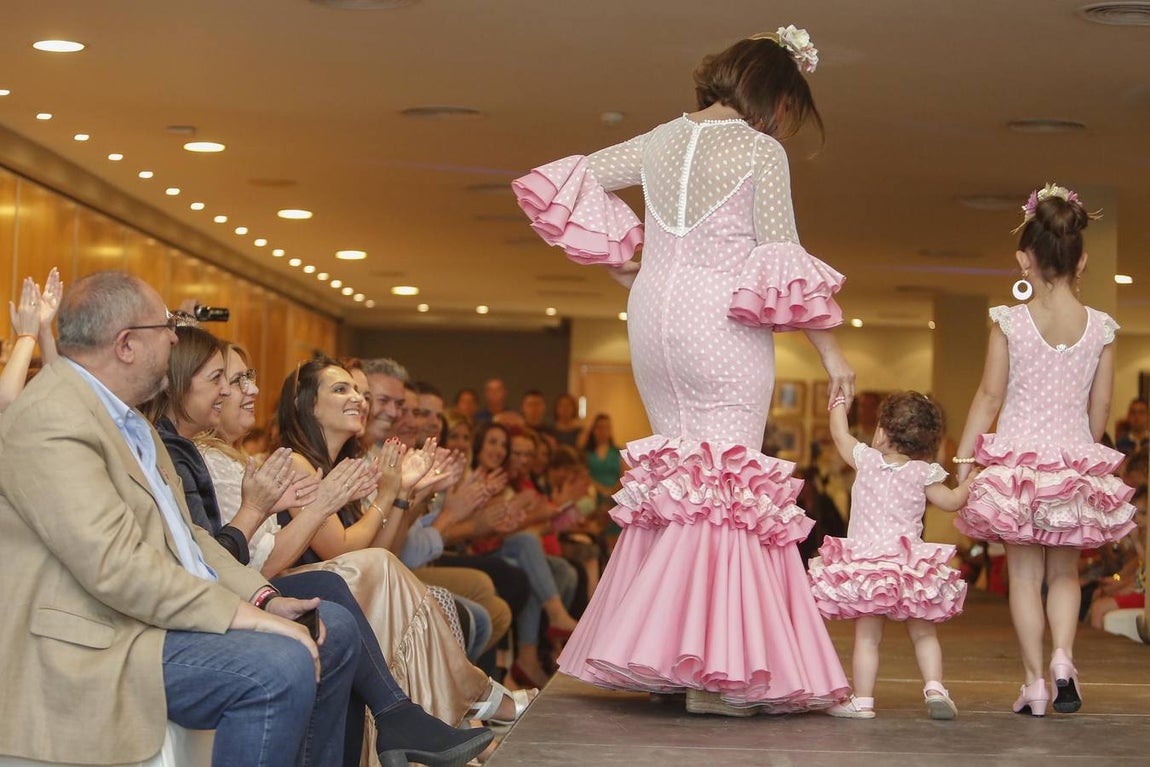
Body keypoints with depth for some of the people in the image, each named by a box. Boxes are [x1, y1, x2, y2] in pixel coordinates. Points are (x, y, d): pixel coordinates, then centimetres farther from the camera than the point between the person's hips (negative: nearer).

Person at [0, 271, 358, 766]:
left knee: (334, 631, 11)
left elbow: (181, 531, 18)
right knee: (280, 666, -28)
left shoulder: (125, 416, 16)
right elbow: (116, 566, -26)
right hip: (96, 646, -11)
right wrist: (239, 614, -24)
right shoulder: (49, 421, -18)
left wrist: (263, 596, 4)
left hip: (162, 609, 11)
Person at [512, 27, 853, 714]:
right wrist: (830, 348, -1)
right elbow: (782, 265, -8)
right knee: (729, 483, -5)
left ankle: (658, 653, 15)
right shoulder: (762, 152, -6)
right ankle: (711, 670, -11)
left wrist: (620, 263, 15)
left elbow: (566, 182, 12)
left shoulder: (662, 141, 10)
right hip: (723, 327, -6)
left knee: (678, 475, 16)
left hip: (654, 322, 6)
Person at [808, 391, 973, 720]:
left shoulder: (867, 460, 1)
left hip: (865, 563, -1)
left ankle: (862, 700, 1)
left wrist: (839, 401, 32)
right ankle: (934, 687, 1)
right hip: (910, 565, 1)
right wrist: (969, 483, 24)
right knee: (923, 633, 13)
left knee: (867, 637, 2)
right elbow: (951, 501, 6)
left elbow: (840, 434, 16)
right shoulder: (923, 473, -2)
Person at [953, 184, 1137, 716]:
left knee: (1024, 576, 5)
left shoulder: (1009, 322, -9)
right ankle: (1063, 657, -6)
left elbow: (990, 396, -7)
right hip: (1075, 460, 2)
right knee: (1064, 573, 15)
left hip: (1018, 458, -2)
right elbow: (1100, 406, 2)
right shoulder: (1100, 328, -3)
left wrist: (963, 458, 1)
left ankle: (1034, 683, 4)